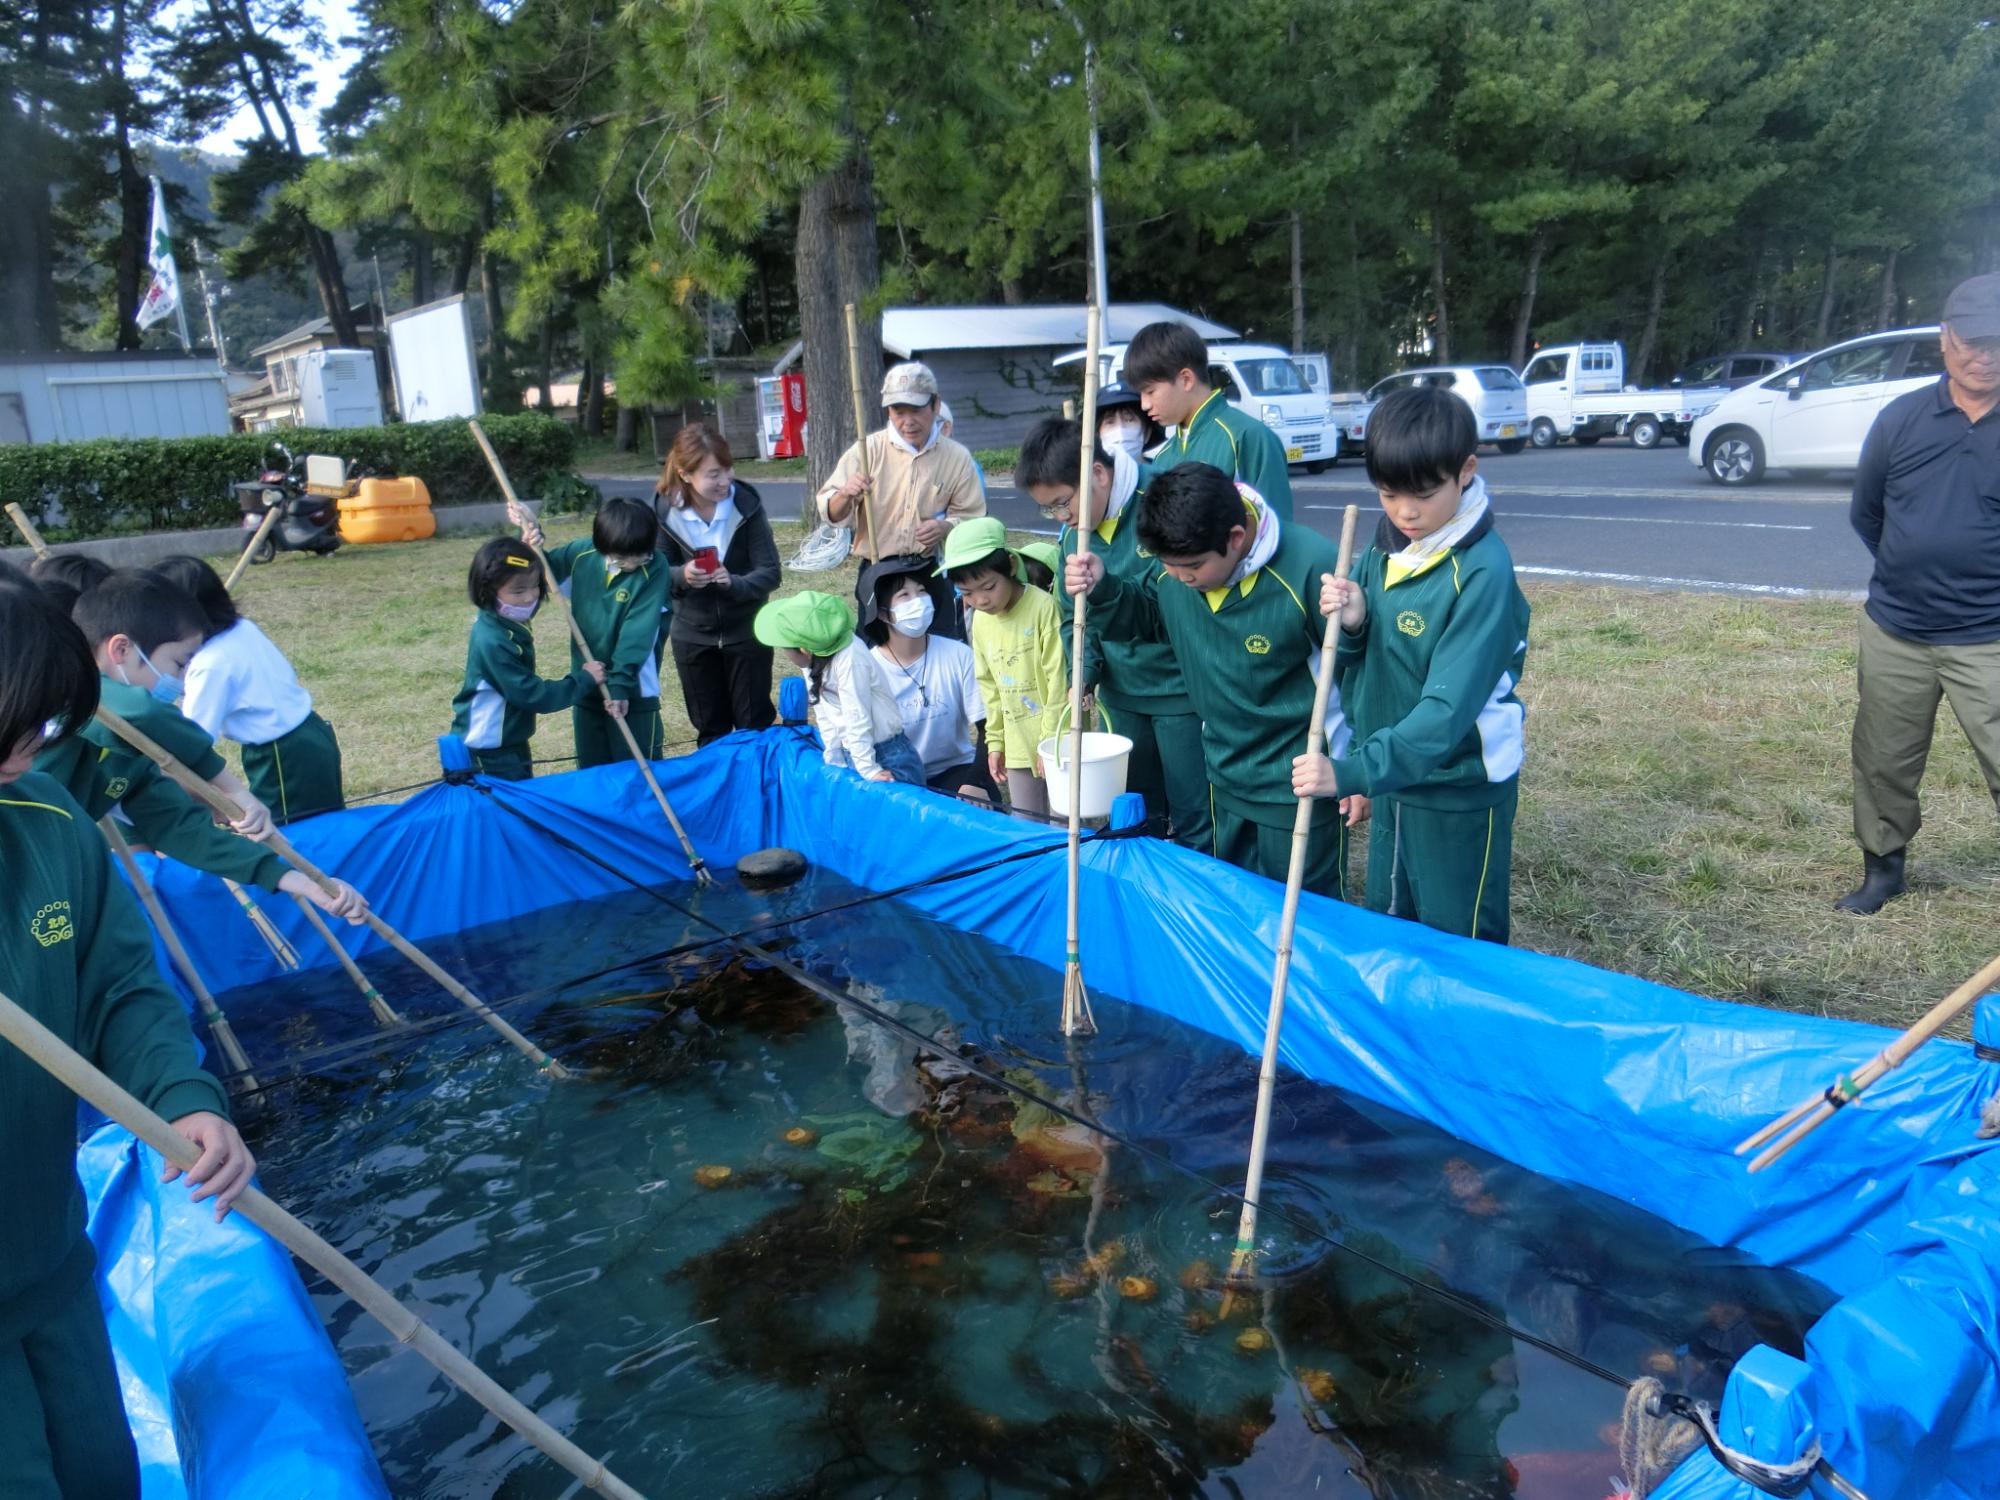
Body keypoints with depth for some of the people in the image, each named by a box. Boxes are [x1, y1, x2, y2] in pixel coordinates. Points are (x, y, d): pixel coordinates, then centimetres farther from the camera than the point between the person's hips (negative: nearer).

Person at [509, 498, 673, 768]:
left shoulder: (654, 568, -16)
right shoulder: (581, 554, -5)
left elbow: (639, 631, -20)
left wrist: (620, 682, -24)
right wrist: (529, 538, -6)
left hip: (633, 690, -4)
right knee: (590, 770, 17)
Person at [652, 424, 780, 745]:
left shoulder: (747, 503, -17)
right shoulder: (665, 511, -12)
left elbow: (770, 573, -15)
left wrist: (734, 583, -35)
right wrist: (681, 576, -27)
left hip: (745, 632, -2)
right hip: (692, 635, 2)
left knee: (755, 726, 8)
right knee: (710, 730, 16)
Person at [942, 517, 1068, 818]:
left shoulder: (1043, 607, -15)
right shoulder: (980, 621, 4)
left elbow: (1059, 677, -14)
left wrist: (1052, 739, -14)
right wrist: (994, 741, 10)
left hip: (1056, 741, -6)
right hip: (1018, 746, 6)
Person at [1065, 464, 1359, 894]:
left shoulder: (1310, 567, -26)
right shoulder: (1175, 576, -10)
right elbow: (1150, 618, 12)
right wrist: (1102, 590, -10)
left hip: (1300, 788, -6)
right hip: (1227, 777, 6)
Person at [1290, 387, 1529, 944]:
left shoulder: (1483, 572, -22)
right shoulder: (1386, 547, -1)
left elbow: (1448, 707, -28)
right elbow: (1358, 668, 4)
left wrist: (1352, 771, -37)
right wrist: (1350, 625, -18)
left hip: (1459, 791, -7)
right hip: (1389, 777, 7)